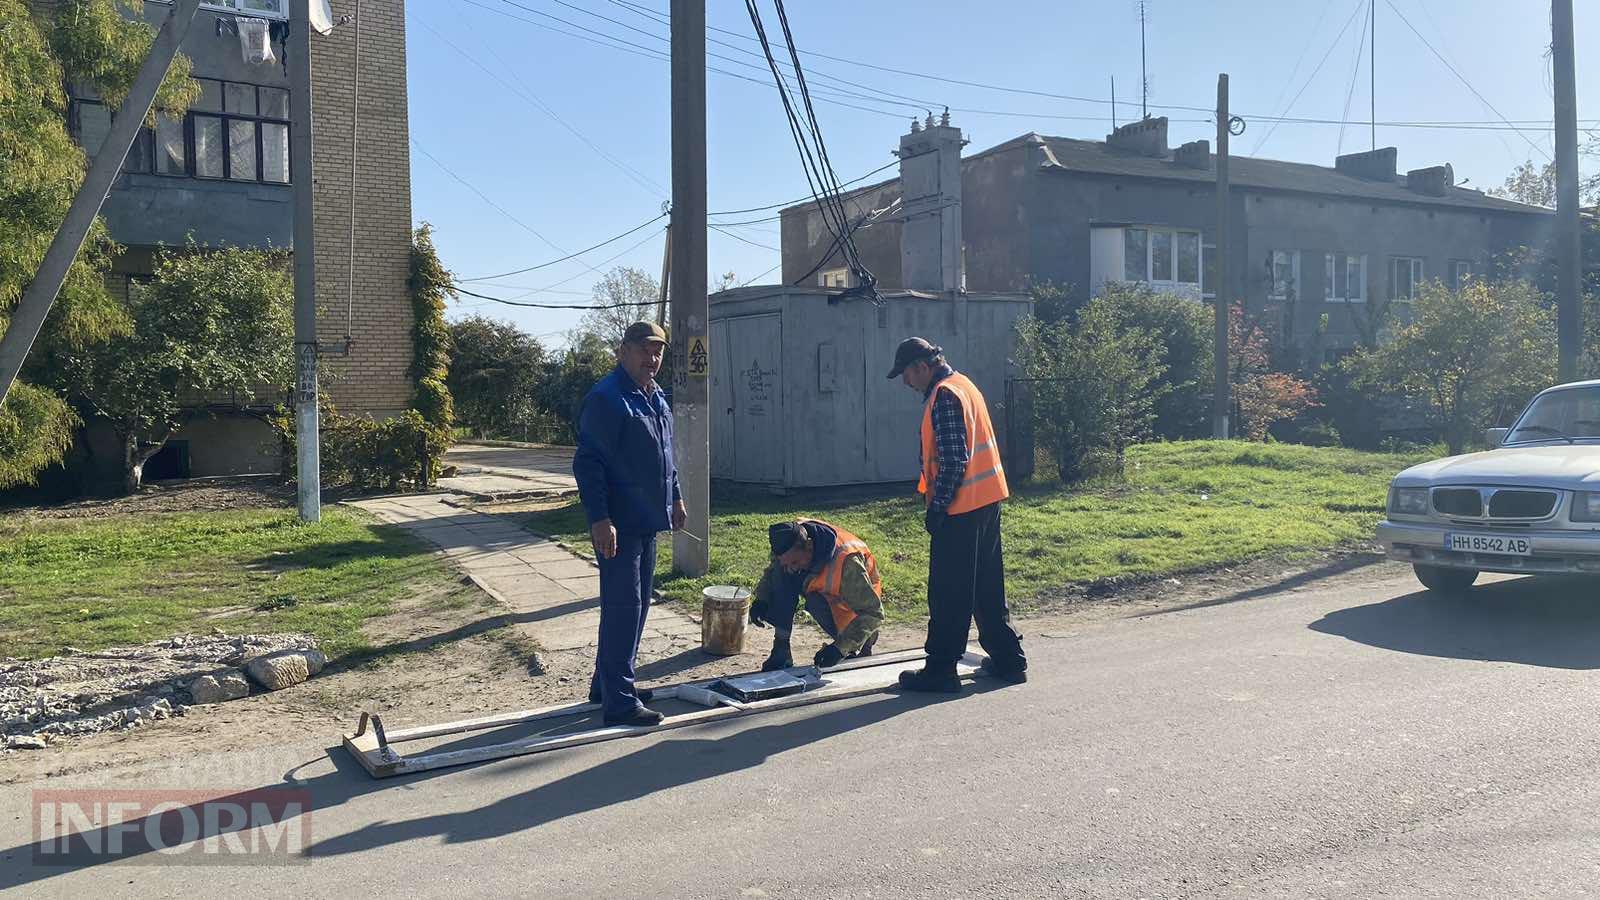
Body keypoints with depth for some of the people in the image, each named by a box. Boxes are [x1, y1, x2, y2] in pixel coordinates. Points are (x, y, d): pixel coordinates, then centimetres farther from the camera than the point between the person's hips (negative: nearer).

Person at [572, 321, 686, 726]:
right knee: (622, 608, -6)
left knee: (637, 605, 15)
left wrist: (675, 498, 24)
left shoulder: (656, 397, 14)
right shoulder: (606, 399, -15)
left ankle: (606, 685, 28)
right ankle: (618, 701, 1)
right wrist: (600, 519, -24)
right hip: (618, 525, -9)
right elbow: (587, 463, -19)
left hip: (648, 521, 10)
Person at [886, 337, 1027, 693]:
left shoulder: (944, 396, -15)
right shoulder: (963, 384, 15)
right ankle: (1008, 659, 23)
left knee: (949, 593, -3)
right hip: (987, 501, 10)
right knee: (987, 587, 16)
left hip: (961, 507, -10)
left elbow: (954, 459, -21)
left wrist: (937, 507, -16)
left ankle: (940, 669, 4)